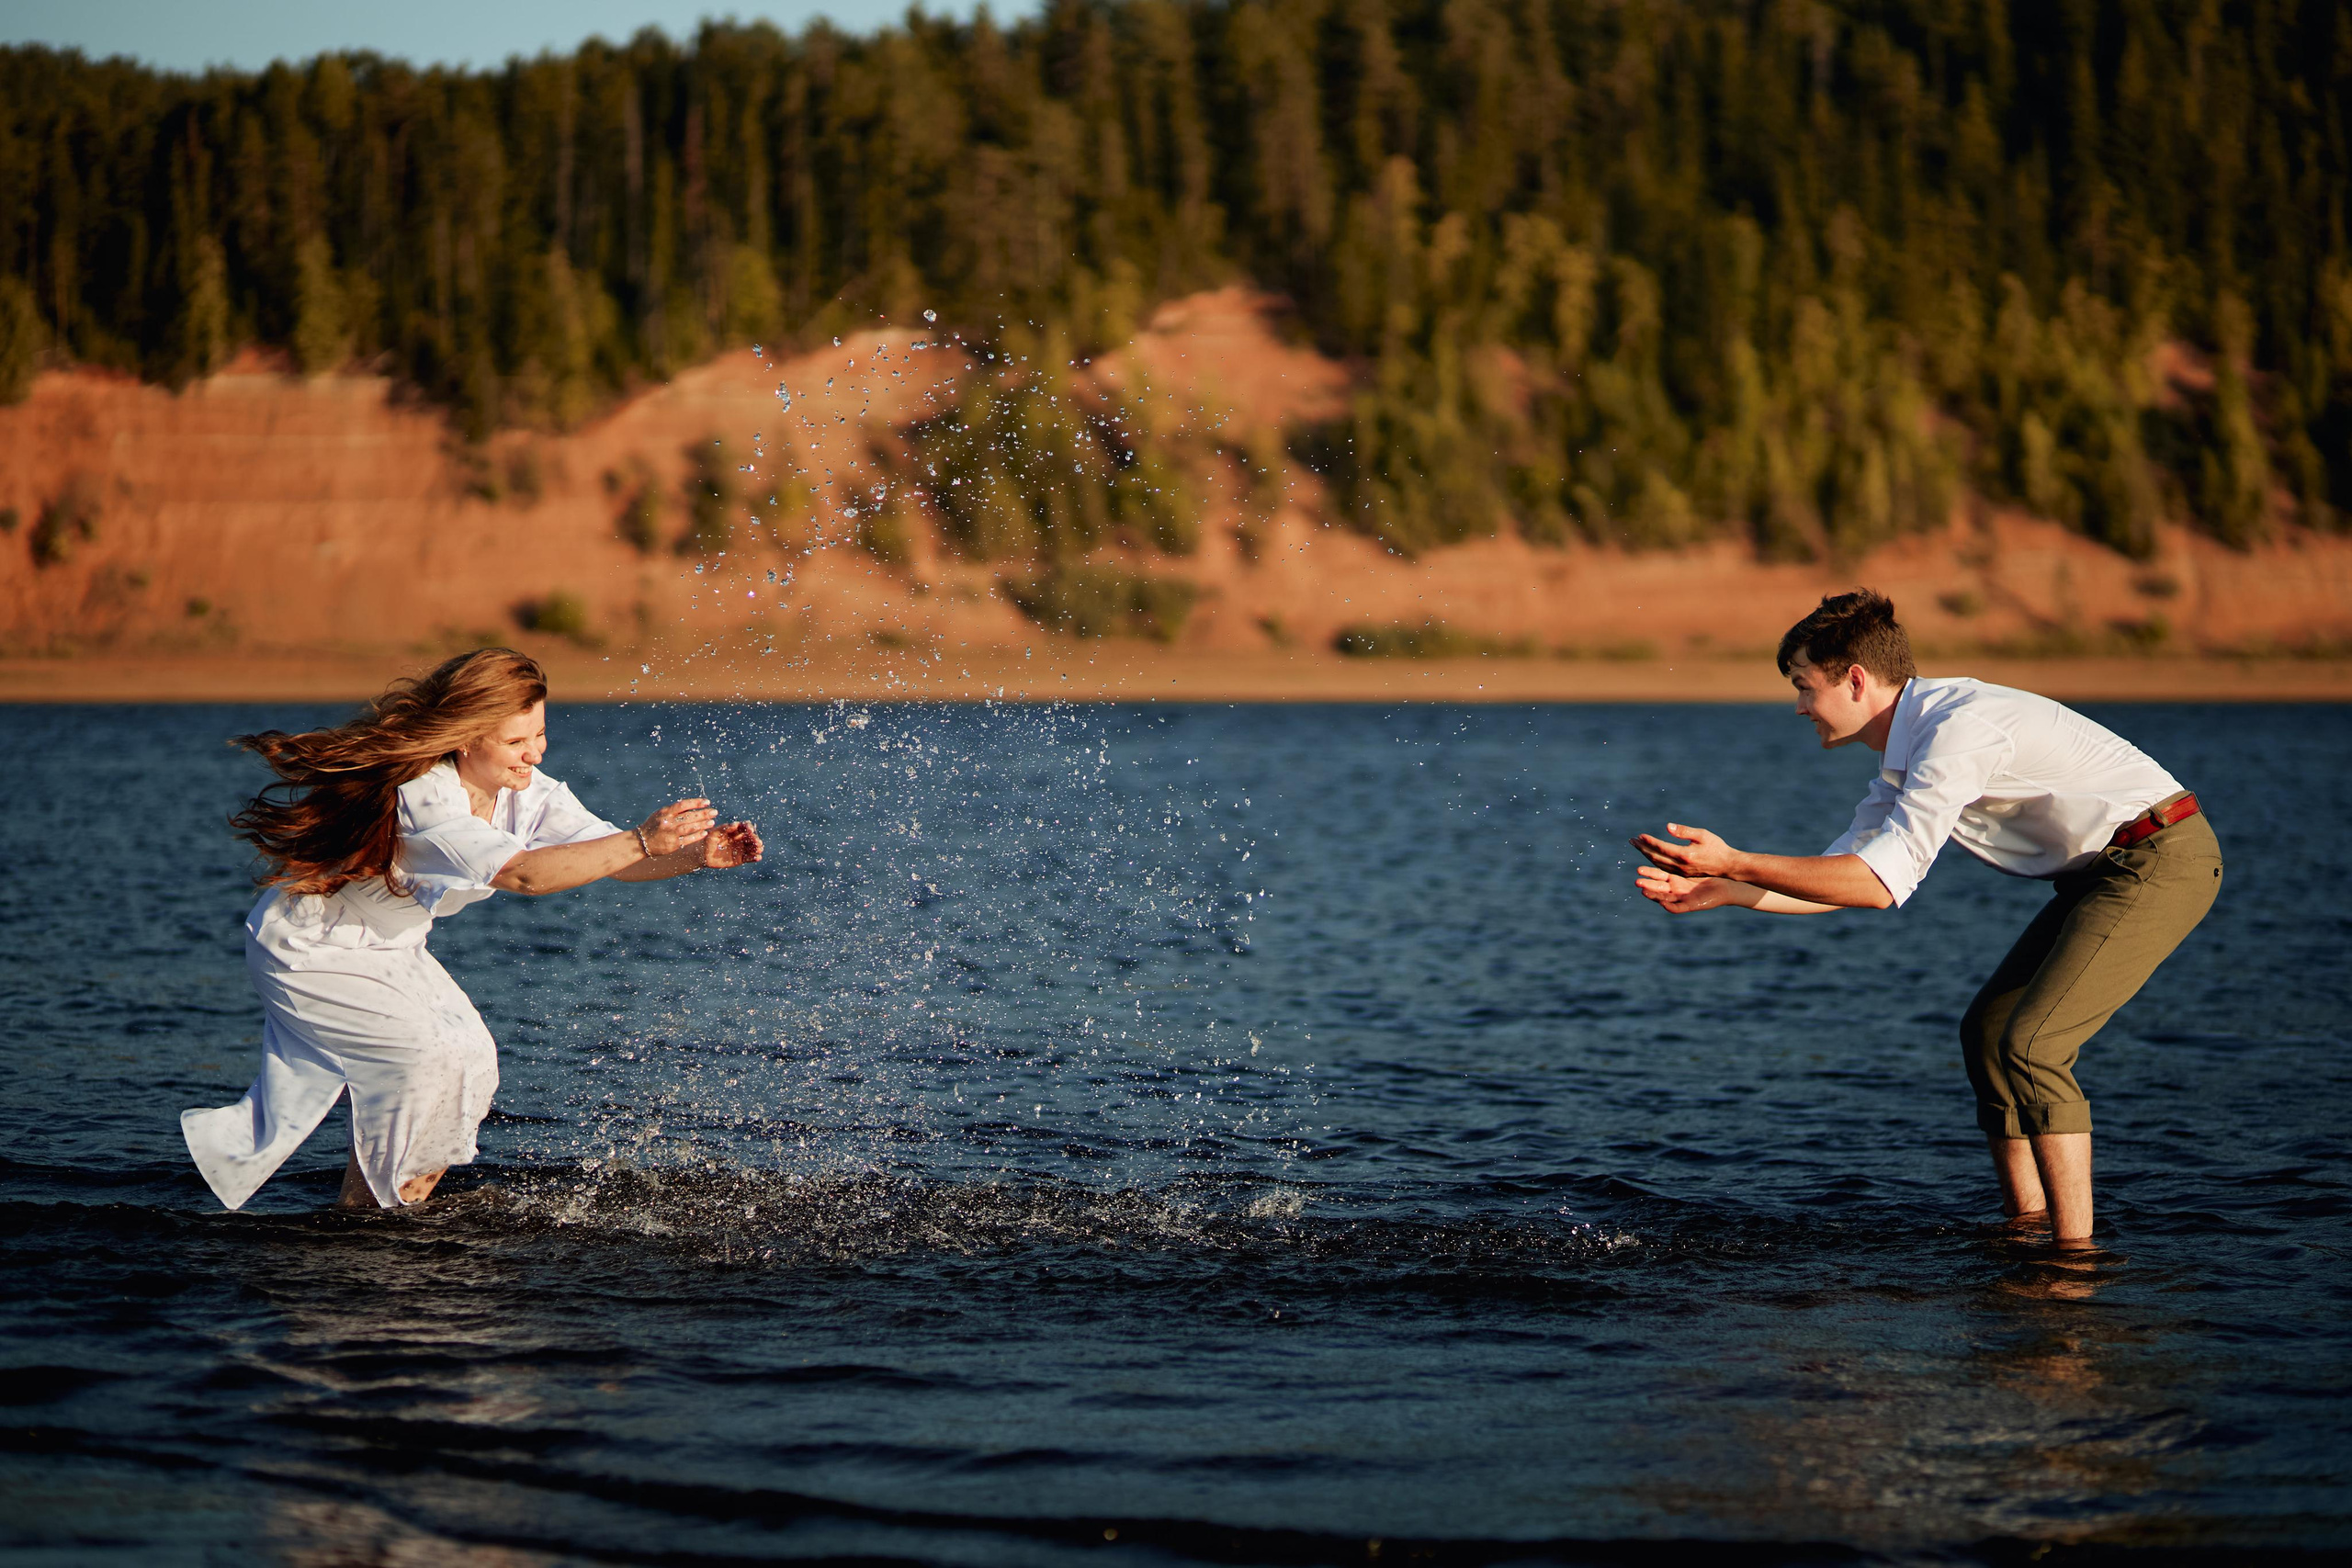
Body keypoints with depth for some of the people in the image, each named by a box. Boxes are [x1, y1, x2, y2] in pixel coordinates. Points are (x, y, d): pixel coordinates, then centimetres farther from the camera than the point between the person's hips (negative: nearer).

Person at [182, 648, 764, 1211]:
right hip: (308, 949, -9)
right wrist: (642, 841, -50)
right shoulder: (421, 797, -36)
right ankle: (366, 1211, 3)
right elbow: (524, 873, -45)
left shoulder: (525, 792, -12)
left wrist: (696, 853, -33)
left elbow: (611, 855, -14)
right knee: (436, 1056, -17)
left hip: (388, 949, 9)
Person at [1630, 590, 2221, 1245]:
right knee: (1987, 1029, 10)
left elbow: (1883, 882, -26)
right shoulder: (1907, 752, 10)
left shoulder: (1959, 729, -22)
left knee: (2029, 1044, -17)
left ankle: (2075, 1255, -15)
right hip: (2105, 870, 10)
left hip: (2161, 858, -10)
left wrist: (1733, 862, -25)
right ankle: (2028, 1228, 13)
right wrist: (1717, 892, 4)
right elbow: (1844, 873, 14)